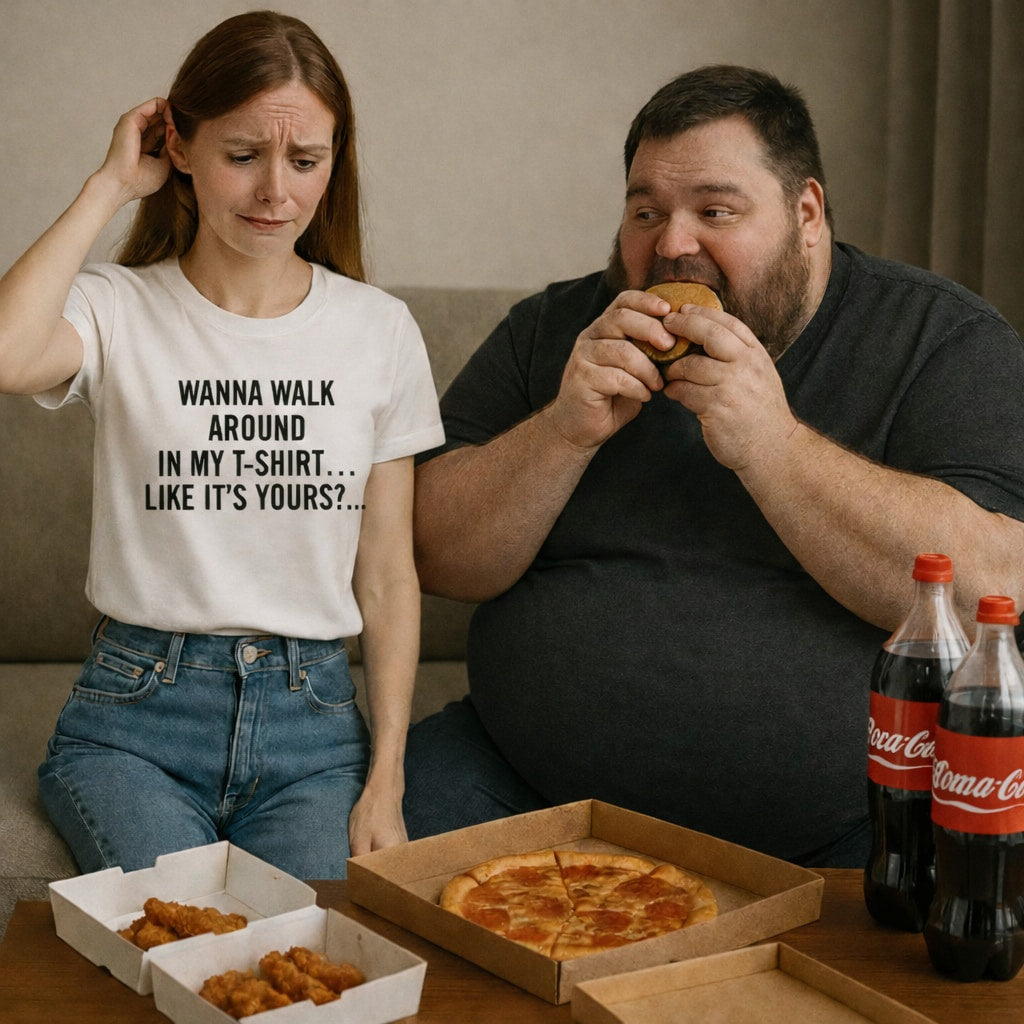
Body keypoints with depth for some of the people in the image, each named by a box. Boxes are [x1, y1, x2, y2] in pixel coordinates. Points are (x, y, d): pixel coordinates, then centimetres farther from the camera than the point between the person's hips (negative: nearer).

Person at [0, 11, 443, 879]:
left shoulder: (380, 330, 7)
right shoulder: (118, 310, 0)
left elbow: (388, 577, 7)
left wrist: (386, 780, -3)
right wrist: (110, 187, -11)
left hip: (314, 717, 2)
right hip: (137, 716, -1)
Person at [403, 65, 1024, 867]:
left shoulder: (946, 340, -1)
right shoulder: (553, 332, 8)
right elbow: (442, 560, 2)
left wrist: (769, 444, -22)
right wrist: (567, 430, -14)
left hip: (839, 827, -2)